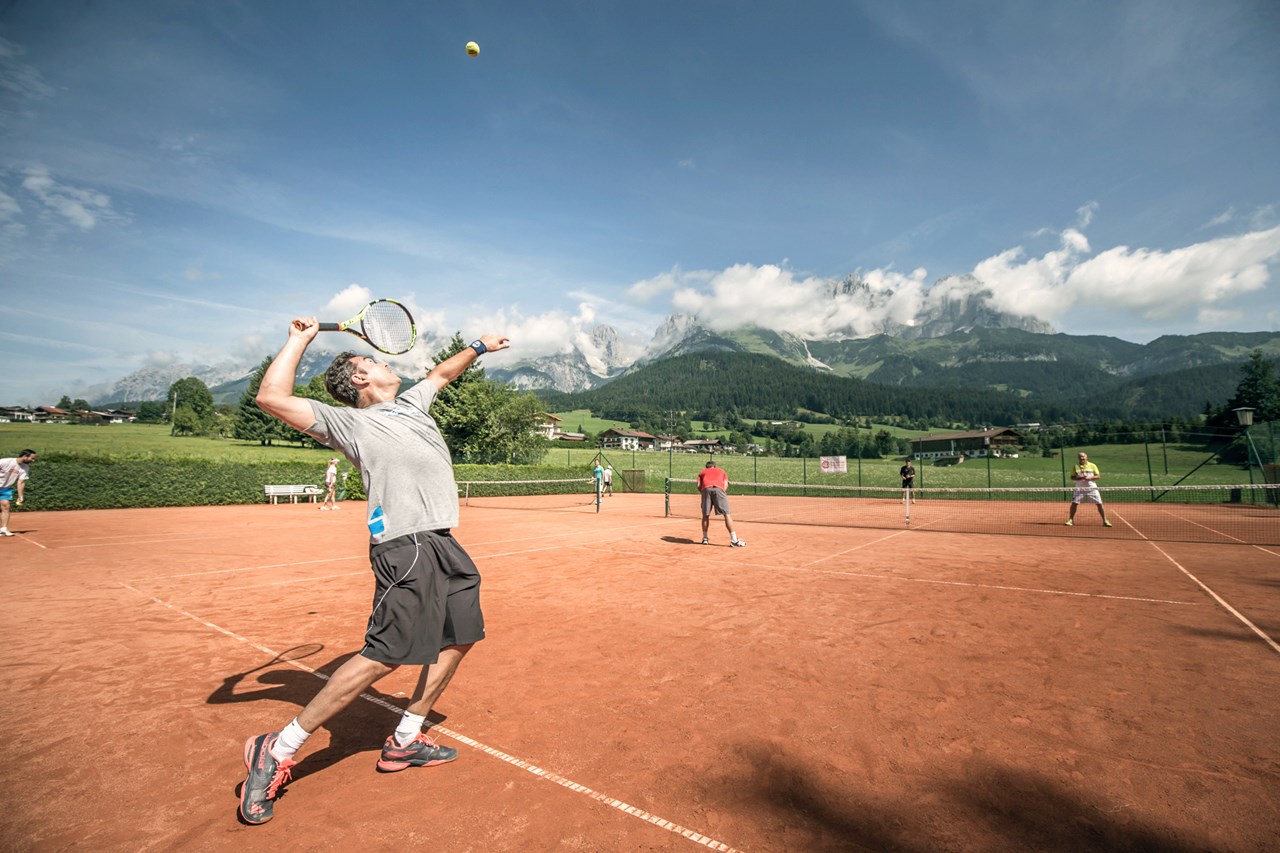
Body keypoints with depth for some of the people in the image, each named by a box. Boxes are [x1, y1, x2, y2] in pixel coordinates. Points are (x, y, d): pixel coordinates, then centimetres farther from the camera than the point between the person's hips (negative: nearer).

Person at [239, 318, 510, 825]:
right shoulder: (349, 421, 0)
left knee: (458, 640, 13)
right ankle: (277, 752, 10)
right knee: (383, 657, -9)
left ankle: (405, 741, 29)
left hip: (444, 545, 9)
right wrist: (299, 341, 0)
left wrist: (478, 346, 43)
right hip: (406, 549, -8)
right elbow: (272, 398, -8)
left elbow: (441, 373, 40)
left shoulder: (411, 402, 22)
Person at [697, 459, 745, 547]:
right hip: (719, 489, -1)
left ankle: (705, 539, 19)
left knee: (705, 515, 14)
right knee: (726, 514, -3)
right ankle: (734, 540, -8)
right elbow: (726, 484, 17)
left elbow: (699, 486, 17)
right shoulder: (721, 471, 35)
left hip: (706, 489, 1)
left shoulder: (702, 472, 33)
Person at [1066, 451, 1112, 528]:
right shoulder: (1075, 466, 4)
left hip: (1092, 488, 0)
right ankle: (1071, 520, 5)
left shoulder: (1092, 465, 4)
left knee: (1099, 504, -3)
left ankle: (1105, 521, 11)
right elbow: (1072, 477, 2)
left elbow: (1098, 476, 1)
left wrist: (1090, 478, -17)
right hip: (1080, 488, 0)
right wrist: (1079, 478, -17)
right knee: (1074, 503, -7)